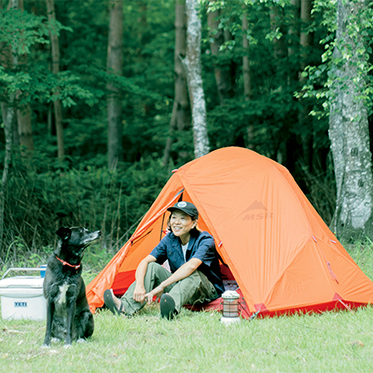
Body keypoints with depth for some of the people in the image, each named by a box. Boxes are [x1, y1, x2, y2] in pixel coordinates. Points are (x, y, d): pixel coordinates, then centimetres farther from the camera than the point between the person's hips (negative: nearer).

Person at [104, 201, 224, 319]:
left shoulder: (205, 241, -21)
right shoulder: (169, 239, -3)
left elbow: (191, 266, -40)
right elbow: (144, 262, -10)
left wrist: (162, 286, -44)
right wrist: (139, 285, -32)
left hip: (209, 292, -5)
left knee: (193, 274, -39)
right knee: (152, 267, -16)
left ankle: (172, 309, -67)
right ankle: (125, 307, -35)